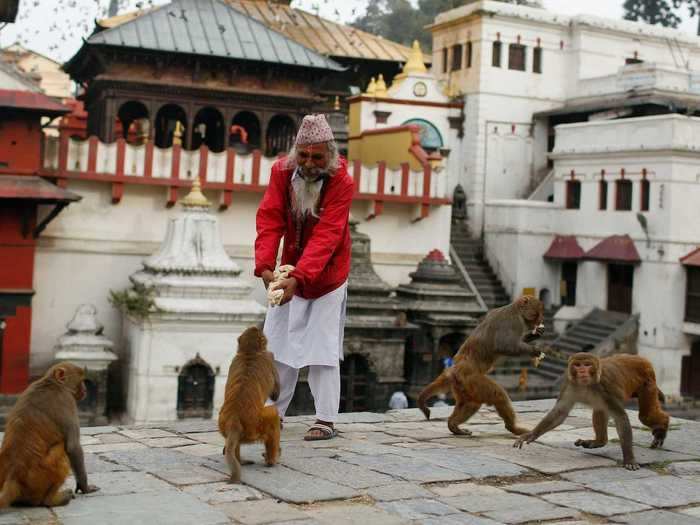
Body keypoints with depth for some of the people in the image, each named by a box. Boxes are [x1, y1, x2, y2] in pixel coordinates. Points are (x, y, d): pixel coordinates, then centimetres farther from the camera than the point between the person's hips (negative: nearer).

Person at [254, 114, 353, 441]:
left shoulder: (341, 182, -20)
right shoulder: (282, 171, -10)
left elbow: (326, 236, -28)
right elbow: (269, 220, -16)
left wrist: (298, 278, -40)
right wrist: (265, 266, -31)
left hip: (327, 276, -4)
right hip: (289, 275, 4)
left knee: (323, 348, -3)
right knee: (278, 343, 8)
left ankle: (326, 420, 5)